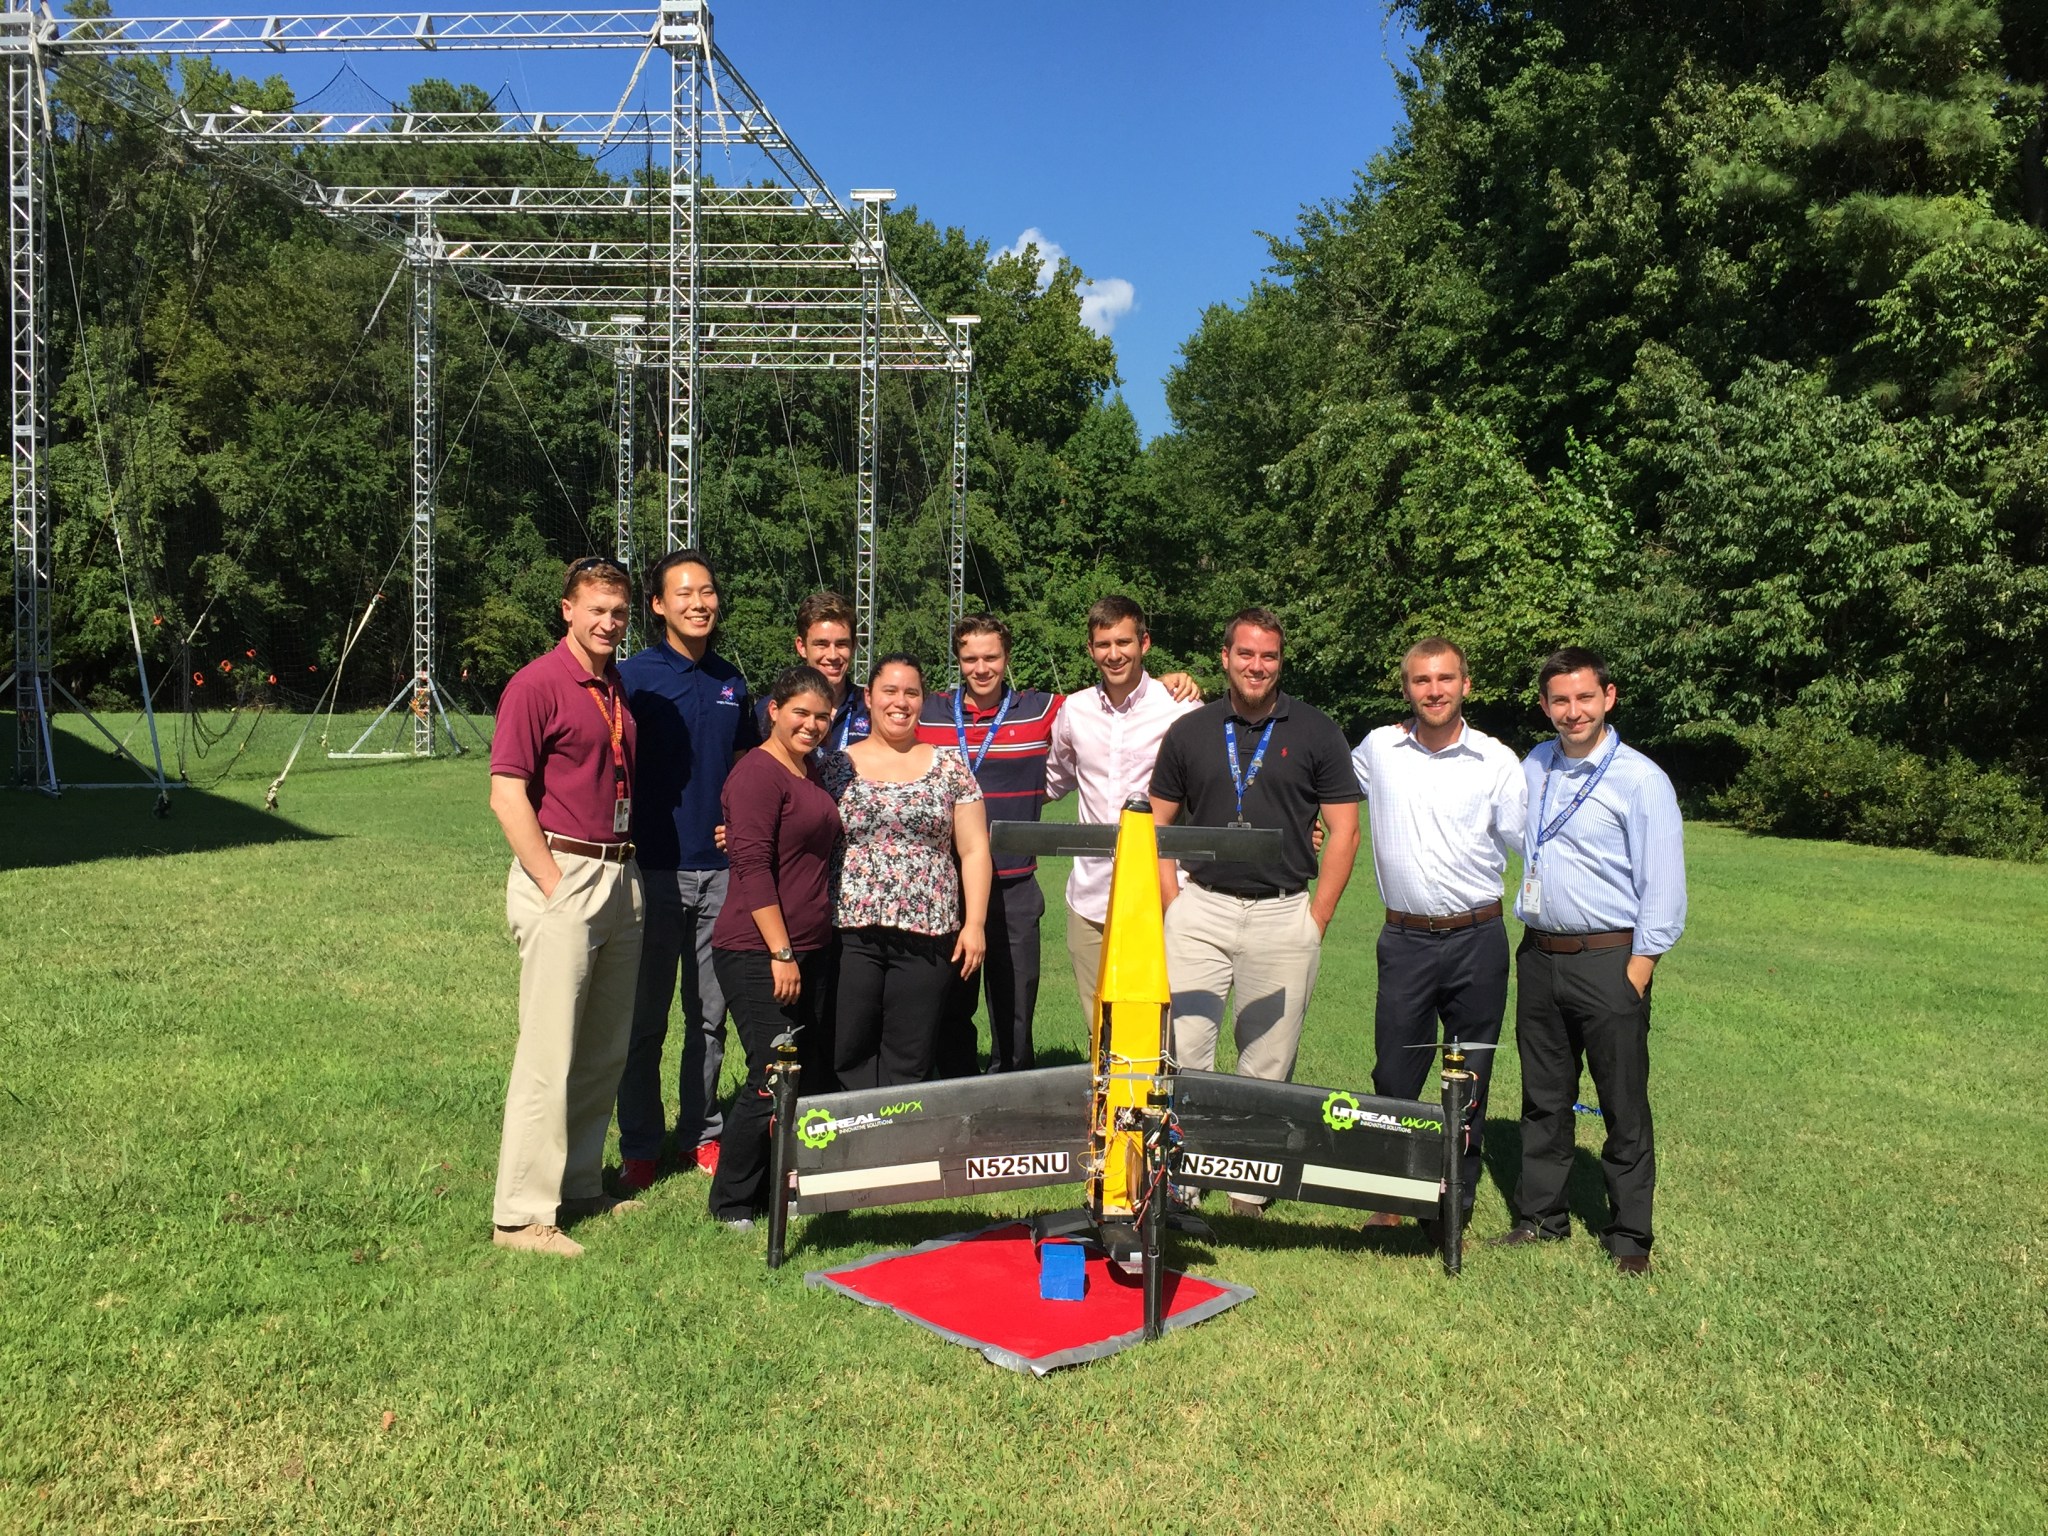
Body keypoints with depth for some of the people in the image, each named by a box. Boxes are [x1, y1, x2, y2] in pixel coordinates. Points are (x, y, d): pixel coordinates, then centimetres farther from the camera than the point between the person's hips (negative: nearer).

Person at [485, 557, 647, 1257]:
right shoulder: (537, 684, -8)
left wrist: (625, 869, 13)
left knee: (607, 1050, 13)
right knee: (549, 1053, -6)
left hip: (621, 876, 8)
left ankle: (580, 1186, 25)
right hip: (562, 875, -8)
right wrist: (555, 885, -16)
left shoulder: (621, 688, 15)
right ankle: (523, 1214, 3)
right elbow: (507, 795, -13)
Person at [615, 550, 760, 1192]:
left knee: (710, 1017, 11)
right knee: (644, 1019, 5)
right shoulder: (634, 676, -4)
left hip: (721, 870, 4)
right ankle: (639, 1146, 16)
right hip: (655, 869, -4)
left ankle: (702, 1134, 24)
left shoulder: (732, 681, 11)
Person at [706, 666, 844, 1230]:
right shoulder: (758, 772, -11)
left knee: (815, 1075, 9)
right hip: (757, 955, -9)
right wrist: (780, 952, -19)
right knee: (774, 1078, -7)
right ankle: (731, 1203, 9)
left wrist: (803, 951, 18)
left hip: (808, 951, 9)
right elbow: (753, 867, -18)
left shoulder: (812, 772, 16)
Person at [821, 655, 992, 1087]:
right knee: (847, 1056, 0)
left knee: (909, 1066, 3)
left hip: (927, 937, 0)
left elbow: (974, 849, 6)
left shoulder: (949, 765, 8)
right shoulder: (836, 767, 8)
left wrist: (974, 923, -1)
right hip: (851, 933, 0)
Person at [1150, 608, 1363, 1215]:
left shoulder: (1316, 732, 3)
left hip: (1284, 915, -1)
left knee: (1267, 1066, 6)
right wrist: (1172, 903, 1)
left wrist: (1317, 918, -3)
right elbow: (1157, 824, 12)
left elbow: (1344, 830, 3)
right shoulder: (1189, 732, 7)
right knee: (1183, 1054, -3)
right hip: (1200, 910, 1)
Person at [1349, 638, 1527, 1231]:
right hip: (1406, 939, 1)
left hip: (1478, 940, -1)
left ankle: (1458, 1198, 23)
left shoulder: (1496, 761, -1)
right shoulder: (1378, 748, 4)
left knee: (1469, 1081, 9)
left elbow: (1525, 843, 4)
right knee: (1394, 1076, 5)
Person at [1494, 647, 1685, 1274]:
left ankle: (1629, 1236, 17)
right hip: (1538, 957, 5)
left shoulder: (1640, 779, -8)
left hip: (1609, 960, -5)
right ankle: (1540, 1216, 26)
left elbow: (1663, 886, -10)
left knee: (1624, 1106, 4)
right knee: (1544, 1098, 14)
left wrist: (1636, 974, -13)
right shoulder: (1534, 767, 9)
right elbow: (1515, 843, 27)